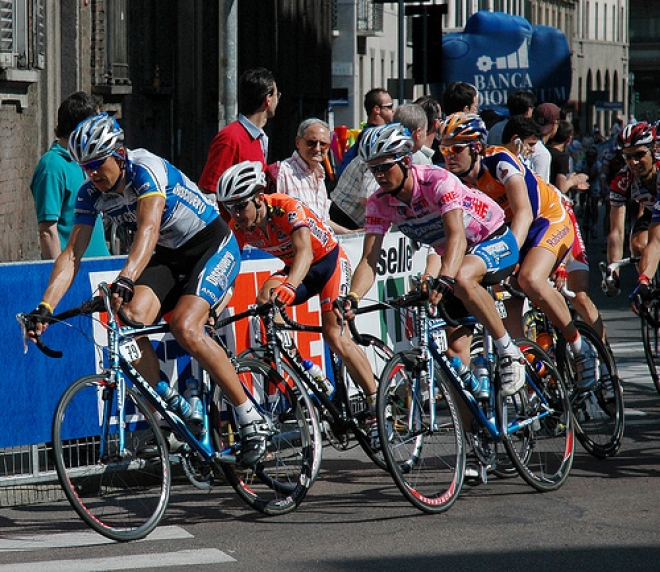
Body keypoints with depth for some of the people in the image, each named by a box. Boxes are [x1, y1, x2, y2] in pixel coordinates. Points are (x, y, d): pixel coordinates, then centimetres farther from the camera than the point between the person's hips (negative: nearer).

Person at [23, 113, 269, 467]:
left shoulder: (146, 170, -27)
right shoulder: (90, 195, -7)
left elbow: (148, 231, -42)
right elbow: (72, 255, -11)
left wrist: (125, 280, -58)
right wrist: (44, 308, -25)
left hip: (213, 245, -7)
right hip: (168, 255, 7)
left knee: (185, 328, -27)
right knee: (130, 321, -20)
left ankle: (251, 420, -17)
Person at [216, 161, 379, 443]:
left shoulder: (288, 208, -33)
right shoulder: (240, 226, -15)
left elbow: (305, 250, -47)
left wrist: (289, 286, -65)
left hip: (329, 261, -6)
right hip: (295, 267, 6)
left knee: (336, 337, -18)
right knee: (266, 298, -22)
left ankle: (376, 406, -7)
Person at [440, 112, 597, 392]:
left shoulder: (500, 162, -29)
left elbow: (523, 213, -38)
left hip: (549, 219, -7)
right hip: (504, 231, 7)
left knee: (530, 280, -31)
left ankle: (580, 348, -15)